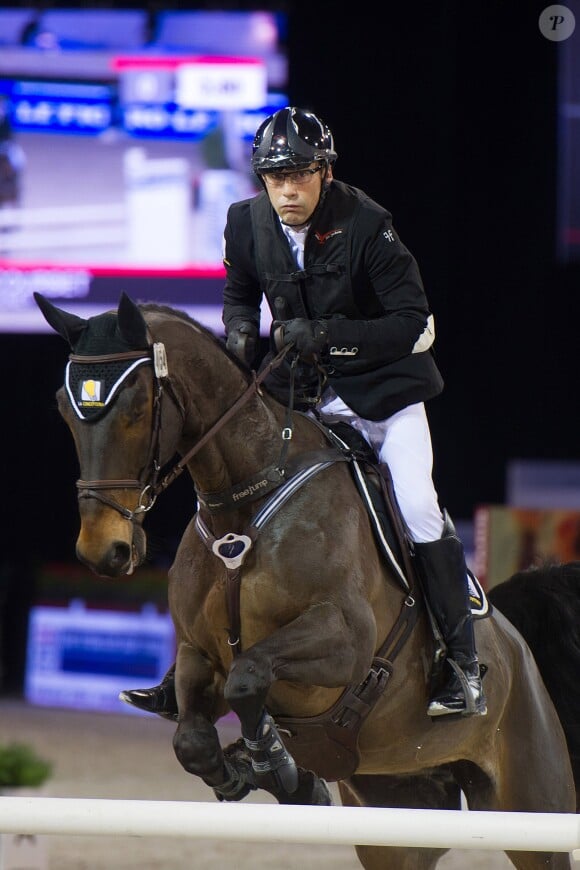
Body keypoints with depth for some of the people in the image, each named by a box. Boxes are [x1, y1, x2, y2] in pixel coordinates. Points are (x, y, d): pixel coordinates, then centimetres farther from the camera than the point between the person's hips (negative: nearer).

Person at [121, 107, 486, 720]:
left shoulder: (365, 225, -19)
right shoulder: (248, 223, -5)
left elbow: (415, 323, -19)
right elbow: (240, 292, 16)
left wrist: (325, 336, -29)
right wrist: (239, 328, -8)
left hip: (384, 390, -4)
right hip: (302, 395, 5)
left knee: (417, 508, -20)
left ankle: (464, 668, -10)